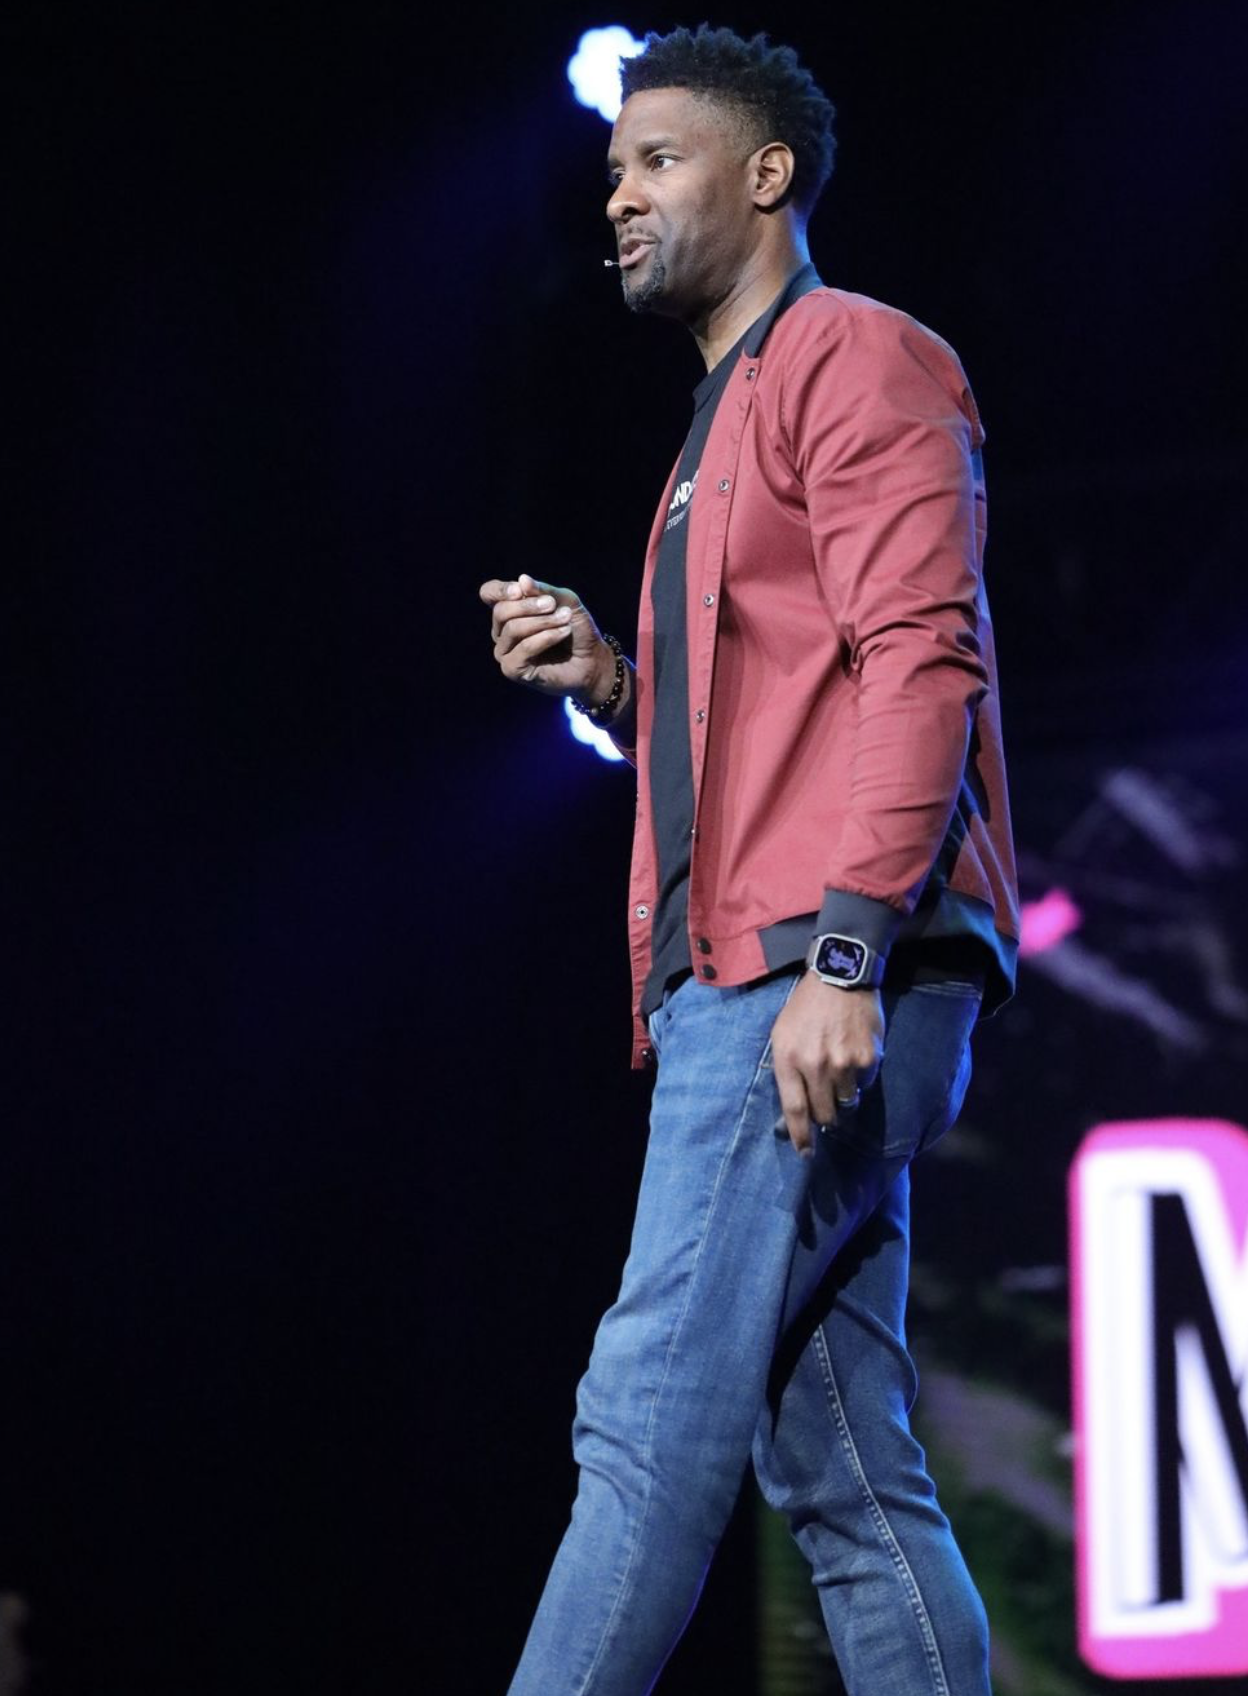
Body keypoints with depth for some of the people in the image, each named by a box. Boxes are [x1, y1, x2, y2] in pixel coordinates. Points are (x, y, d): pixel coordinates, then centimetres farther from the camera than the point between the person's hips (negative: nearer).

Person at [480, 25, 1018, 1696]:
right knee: (843, 1469, 3)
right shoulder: (727, 424, 29)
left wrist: (840, 952, -22)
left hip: (816, 973, -10)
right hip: (746, 979, 10)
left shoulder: (858, 358, -1)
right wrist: (612, 682, 12)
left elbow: (920, 663, -13)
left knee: (655, 1417, -16)